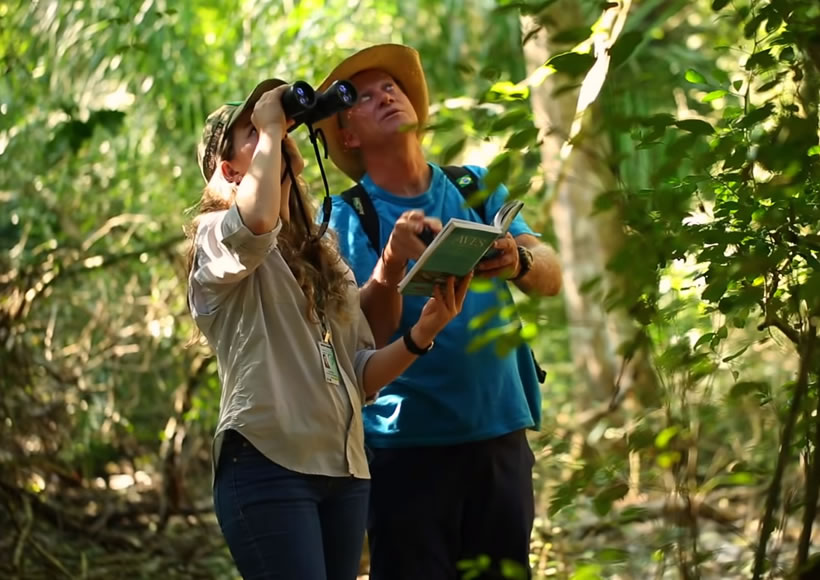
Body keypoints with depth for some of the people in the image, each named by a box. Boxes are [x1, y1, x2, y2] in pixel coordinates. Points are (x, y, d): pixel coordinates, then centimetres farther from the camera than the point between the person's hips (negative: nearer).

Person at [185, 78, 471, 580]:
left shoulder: (324, 257, 22)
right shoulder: (217, 237, 1)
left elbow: (361, 376, 16)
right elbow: (257, 220, -26)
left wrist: (421, 335, -3)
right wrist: (270, 128, -9)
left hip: (345, 468, 7)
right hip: (268, 463, -7)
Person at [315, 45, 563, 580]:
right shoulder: (346, 219, 1)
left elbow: (551, 276, -2)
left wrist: (518, 262, -25)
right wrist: (390, 267, -29)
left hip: (501, 435, 3)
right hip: (407, 448, -2)